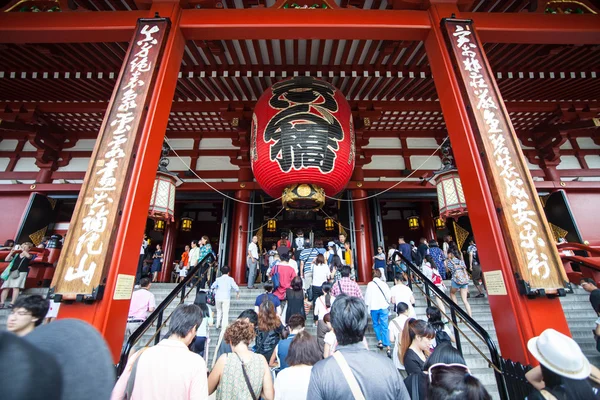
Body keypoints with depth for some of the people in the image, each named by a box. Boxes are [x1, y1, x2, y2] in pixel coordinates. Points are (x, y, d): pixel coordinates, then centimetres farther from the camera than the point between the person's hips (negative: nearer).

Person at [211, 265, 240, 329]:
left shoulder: (218, 279, 5)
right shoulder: (230, 279, -1)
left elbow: (212, 287, 12)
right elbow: (236, 288, -6)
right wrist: (237, 293, 13)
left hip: (218, 298, 3)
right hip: (226, 298, -3)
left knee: (219, 311, 22)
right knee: (225, 313, 0)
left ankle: (218, 325, 30)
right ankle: (224, 327, -6)